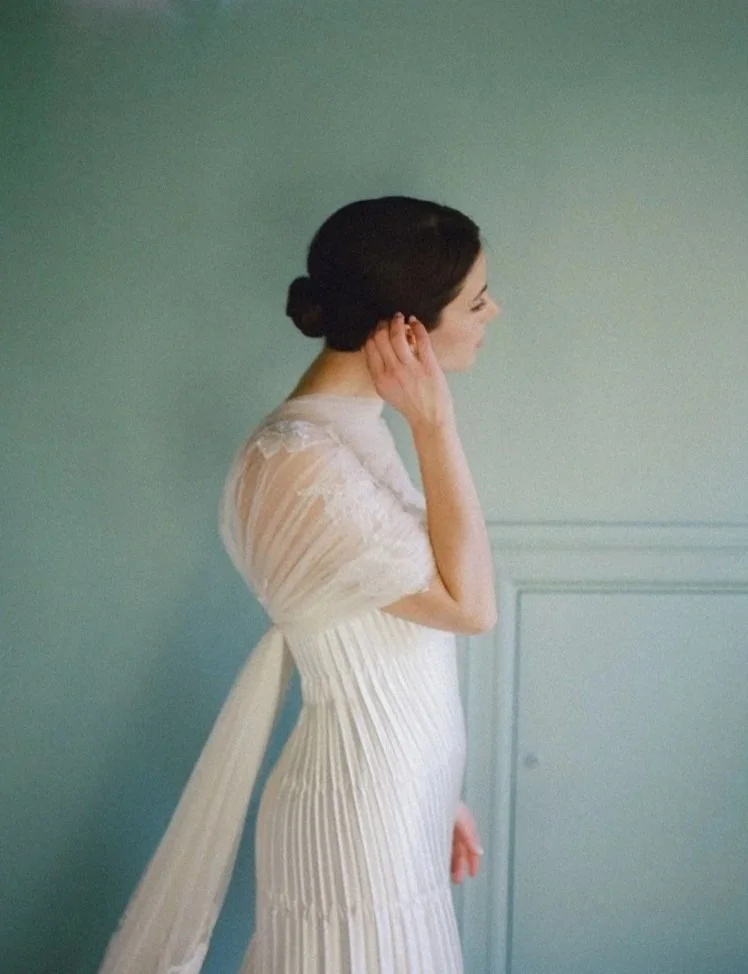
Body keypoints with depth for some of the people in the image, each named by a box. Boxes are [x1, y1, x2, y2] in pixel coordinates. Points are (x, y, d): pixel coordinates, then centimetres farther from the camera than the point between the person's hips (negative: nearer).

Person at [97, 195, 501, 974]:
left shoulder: (350, 428, 3)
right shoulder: (296, 463, -26)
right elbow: (468, 603, -21)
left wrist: (438, 793, 15)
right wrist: (433, 423, -19)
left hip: (396, 792, 8)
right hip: (359, 809, -8)